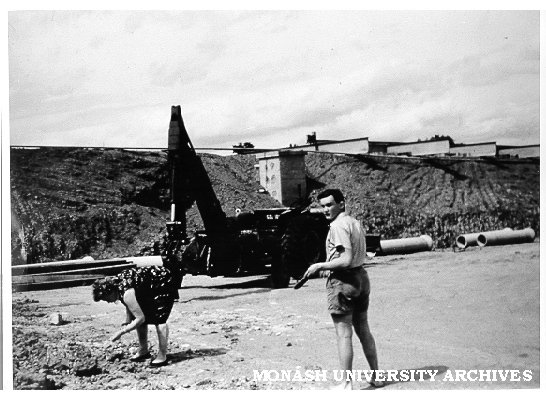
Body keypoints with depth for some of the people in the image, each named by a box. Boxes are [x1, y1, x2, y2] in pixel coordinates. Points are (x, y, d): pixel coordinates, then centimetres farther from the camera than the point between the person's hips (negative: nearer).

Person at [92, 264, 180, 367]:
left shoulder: (126, 293, -32)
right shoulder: (115, 283, -6)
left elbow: (140, 318, -28)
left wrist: (121, 332, -22)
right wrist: (126, 324, -2)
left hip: (164, 282, -10)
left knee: (159, 319, -14)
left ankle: (162, 356, -8)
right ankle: (143, 351, 21)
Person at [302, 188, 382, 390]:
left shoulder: (338, 226, -17)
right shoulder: (356, 223, 12)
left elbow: (346, 260, -24)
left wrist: (320, 266, -14)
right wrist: (329, 266, 17)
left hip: (343, 281, -9)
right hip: (361, 276, 9)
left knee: (344, 335, -2)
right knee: (364, 331, 17)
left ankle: (347, 384, 4)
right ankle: (376, 376, 25)